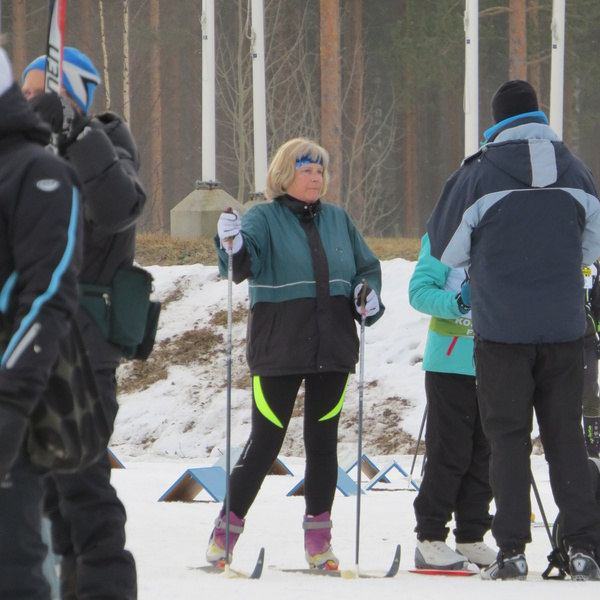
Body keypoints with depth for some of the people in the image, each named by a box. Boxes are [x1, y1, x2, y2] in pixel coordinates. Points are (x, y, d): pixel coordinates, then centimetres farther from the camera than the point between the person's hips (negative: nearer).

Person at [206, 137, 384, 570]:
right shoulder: (264, 219, -3)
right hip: (279, 352, -4)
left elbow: (367, 267, 21)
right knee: (266, 441, -3)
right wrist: (233, 246, -44)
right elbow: (245, 263, -21)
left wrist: (369, 295, 0)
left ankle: (319, 538, 12)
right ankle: (227, 530, 8)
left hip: (332, 351, 4)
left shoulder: (338, 220, 12)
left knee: (323, 441, 6)